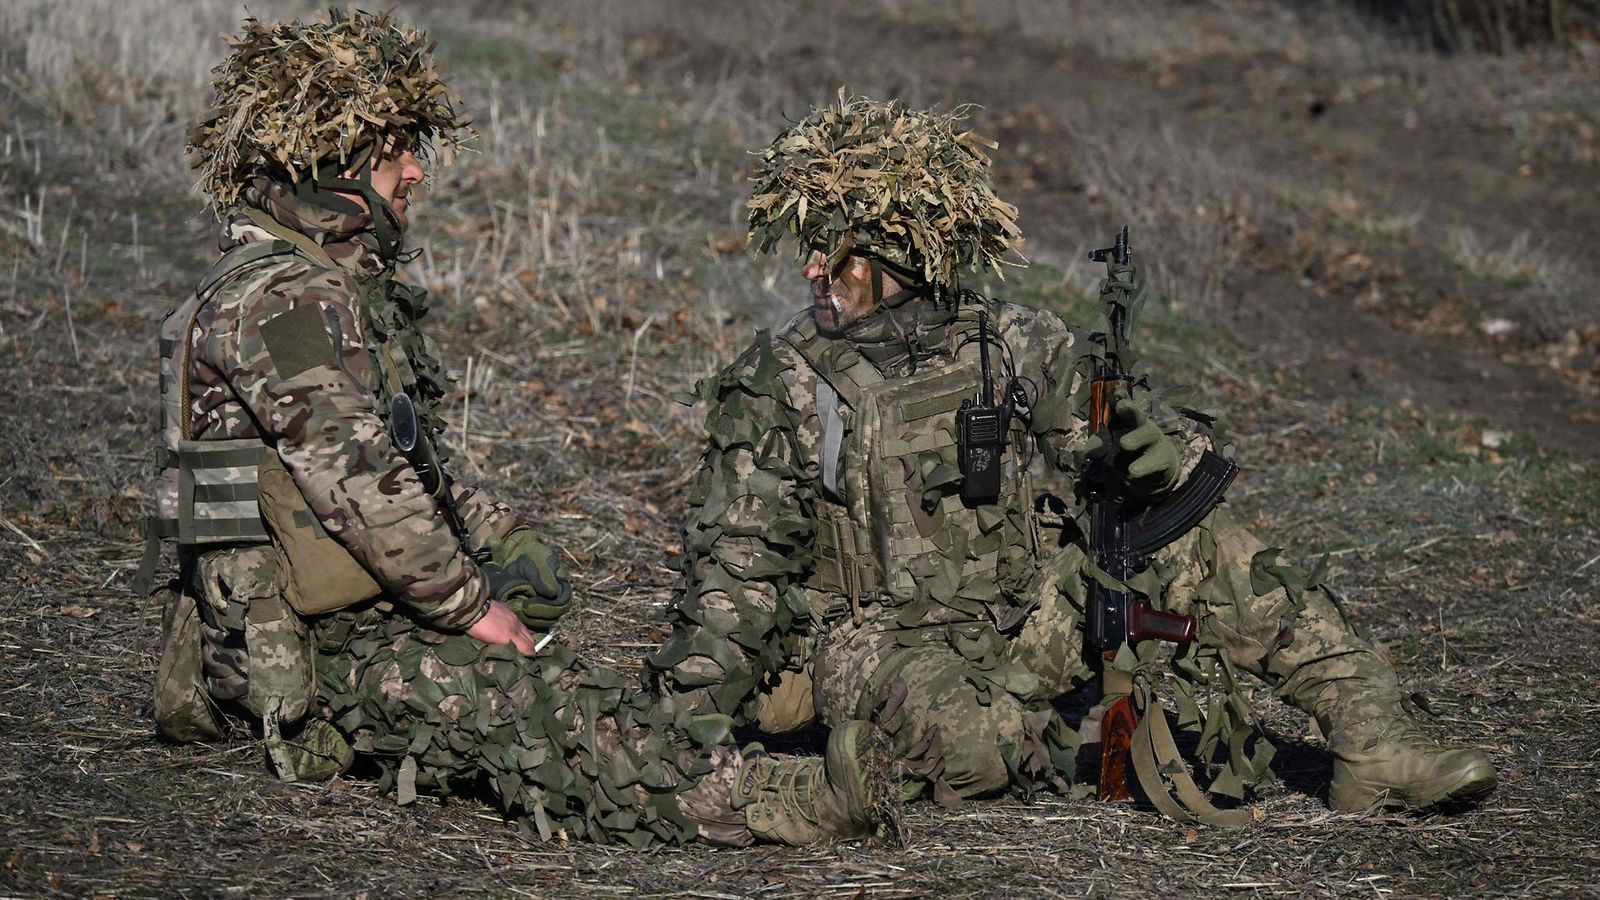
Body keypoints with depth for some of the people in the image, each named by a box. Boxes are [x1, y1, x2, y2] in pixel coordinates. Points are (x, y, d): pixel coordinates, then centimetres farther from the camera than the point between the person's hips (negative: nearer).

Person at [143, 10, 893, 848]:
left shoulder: (348, 289, 21)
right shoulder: (279, 298, -14)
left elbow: (410, 470, 28)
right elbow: (356, 481, -21)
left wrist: (496, 534, 13)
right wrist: (470, 606, -14)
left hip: (364, 621, 12)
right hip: (308, 651, -12)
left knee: (583, 695, -10)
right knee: (532, 703, -29)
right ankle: (775, 801, -44)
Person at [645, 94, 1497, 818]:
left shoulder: (1018, 348, 0)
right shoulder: (780, 384, -5)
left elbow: (1194, 449, 1)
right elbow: (736, 565, -5)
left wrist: (1165, 448, -24)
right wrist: (691, 704, -18)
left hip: (1032, 624, 3)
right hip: (882, 642, -3)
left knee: (1200, 550, -15)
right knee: (967, 744, -37)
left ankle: (1377, 751, -17)